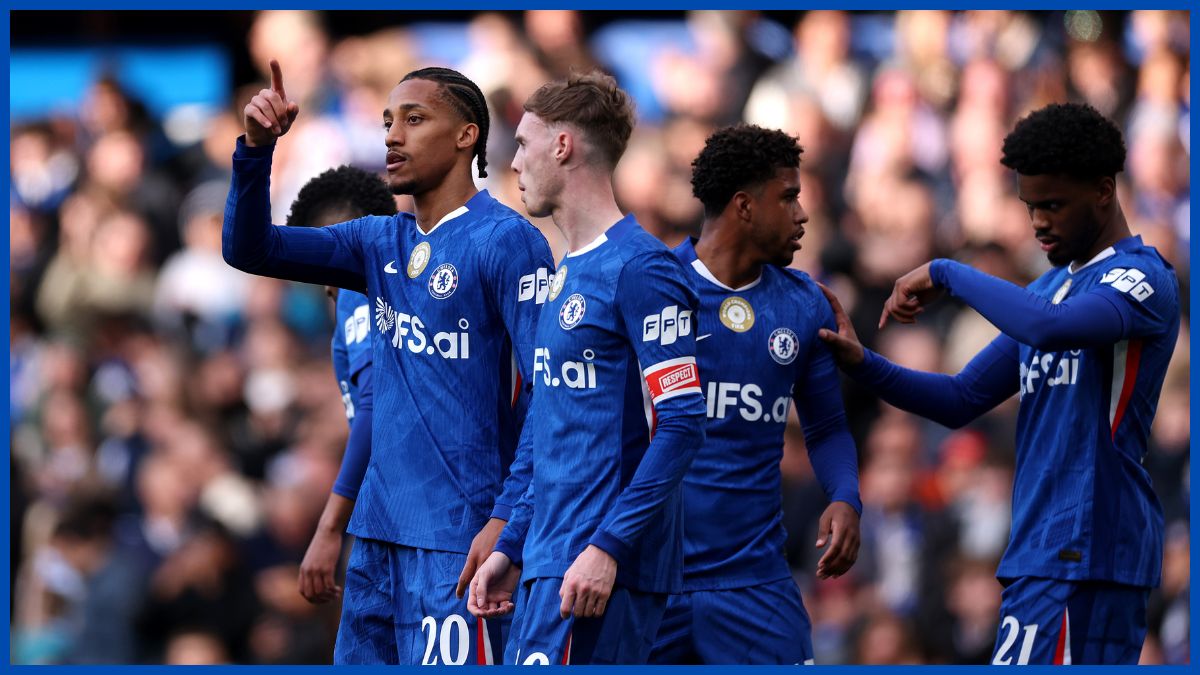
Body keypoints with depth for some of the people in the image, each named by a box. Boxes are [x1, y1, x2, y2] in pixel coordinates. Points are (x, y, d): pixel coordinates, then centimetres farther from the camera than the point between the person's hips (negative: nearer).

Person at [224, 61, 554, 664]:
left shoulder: (505, 242, -9)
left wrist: (507, 519, -21)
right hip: (379, 525, 8)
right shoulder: (381, 243, 14)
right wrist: (256, 149, -5)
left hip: (455, 535, -8)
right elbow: (249, 248, 12)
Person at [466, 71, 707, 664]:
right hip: (548, 568, 9)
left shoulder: (639, 269, -10)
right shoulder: (566, 275, 19)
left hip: (605, 571, -9)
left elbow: (680, 424, -16)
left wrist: (609, 546, -21)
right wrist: (511, 549, 20)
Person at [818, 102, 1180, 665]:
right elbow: (962, 400, 21)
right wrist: (862, 365, 6)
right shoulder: (1050, 288, 21)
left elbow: (1049, 326, -28)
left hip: (1080, 555, -9)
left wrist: (945, 274, -15)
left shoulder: (1143, 278, -8)